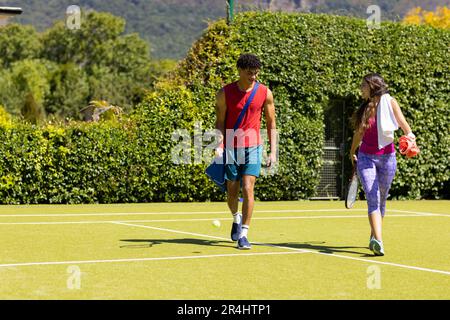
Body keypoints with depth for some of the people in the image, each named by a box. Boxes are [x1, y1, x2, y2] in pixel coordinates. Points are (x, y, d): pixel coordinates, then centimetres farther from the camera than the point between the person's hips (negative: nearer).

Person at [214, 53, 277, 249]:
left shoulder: (265, 93, 0)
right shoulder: (225, 93, -2)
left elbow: (271, 124, 6)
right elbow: (220, 123, 1)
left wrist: (273, 151, 1)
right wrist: (219, 145, -14)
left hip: (253, 148, -1)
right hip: (231, 149, 1)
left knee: (248, 189, -13)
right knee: (232, 192, 8)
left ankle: (243, 235, -9)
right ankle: (236, 219, 40)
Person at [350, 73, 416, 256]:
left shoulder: (390, 102, -4)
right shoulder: (364, 108, 5)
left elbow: (402, 122, -13)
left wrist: (410, 135, -34)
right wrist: (352, 152, 30)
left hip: (386, 158, -1)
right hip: (365, 158, 1)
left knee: (381, 200, 10)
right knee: (372, 199, -14)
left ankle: (373, 238, 28)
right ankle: (378, 241, -26)